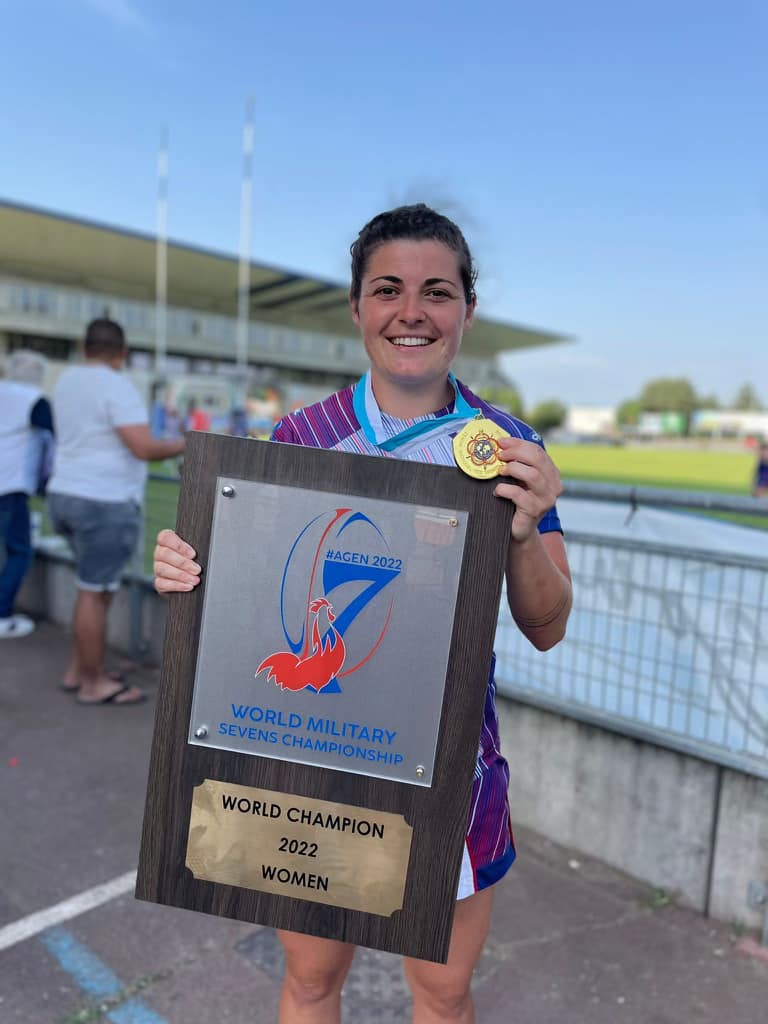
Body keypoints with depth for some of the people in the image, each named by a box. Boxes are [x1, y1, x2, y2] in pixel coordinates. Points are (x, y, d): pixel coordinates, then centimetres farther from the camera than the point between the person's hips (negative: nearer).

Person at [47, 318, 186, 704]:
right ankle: (94, 684, 11)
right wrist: (184, 445, -6)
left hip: (66, 495, 9)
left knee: (94, 586, 19)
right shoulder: (117, 386, -14)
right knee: (95, 592, 0)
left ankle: (77, 670, 26)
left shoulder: (66, 380, 13)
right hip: (105, 502, -9)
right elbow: (144, 449, -22)